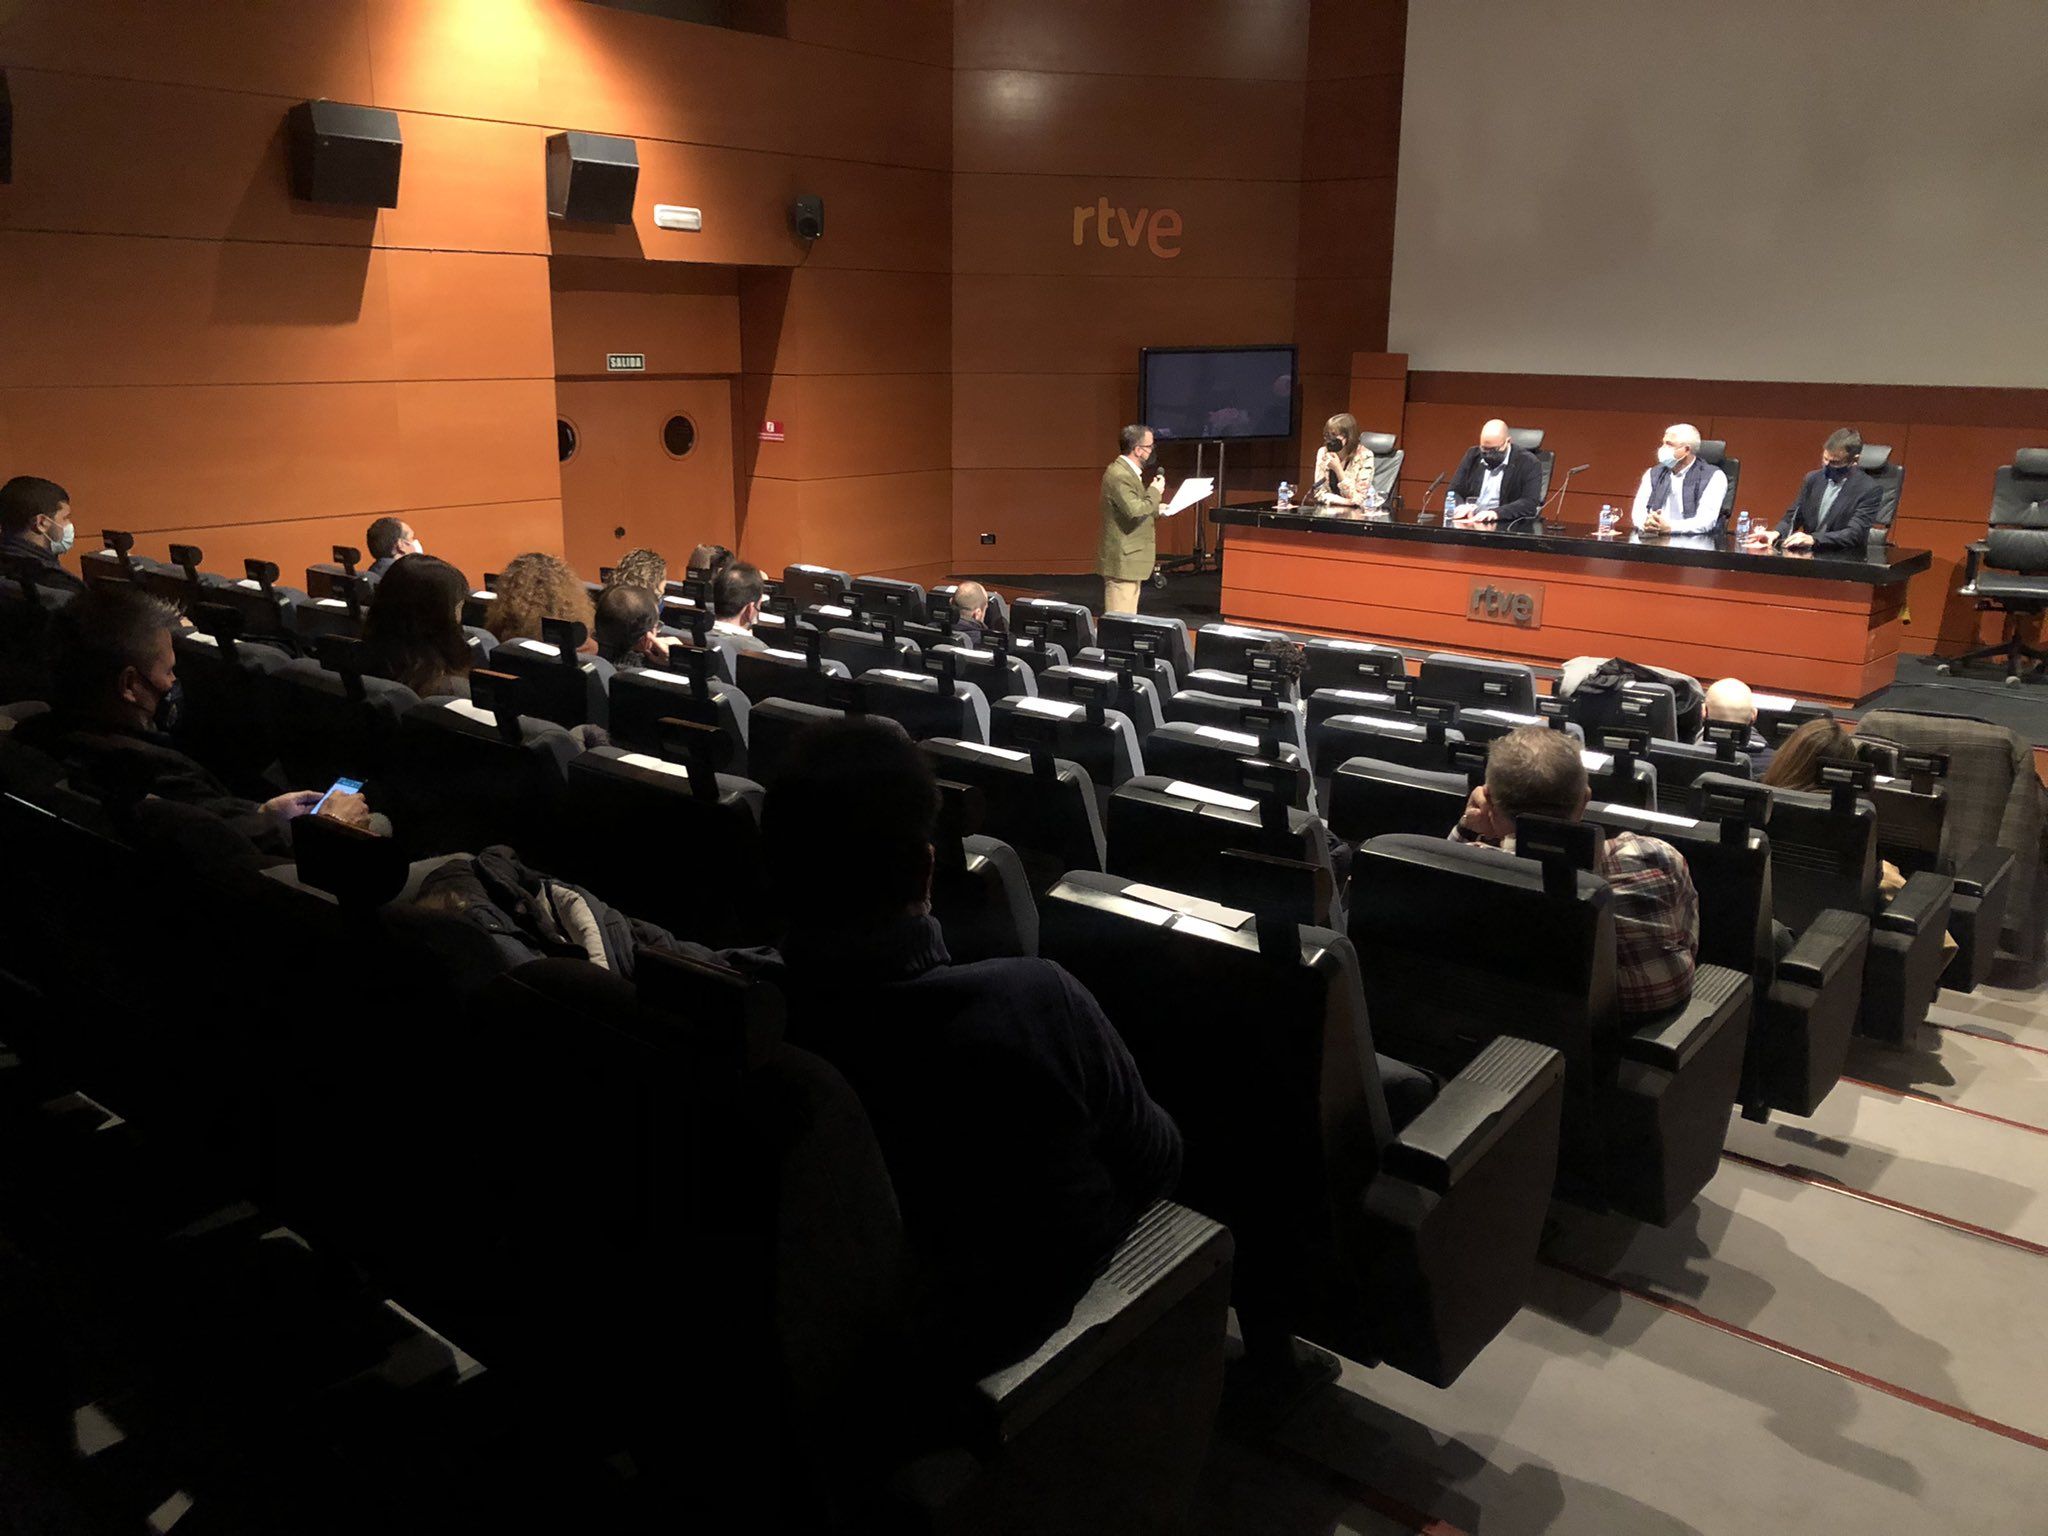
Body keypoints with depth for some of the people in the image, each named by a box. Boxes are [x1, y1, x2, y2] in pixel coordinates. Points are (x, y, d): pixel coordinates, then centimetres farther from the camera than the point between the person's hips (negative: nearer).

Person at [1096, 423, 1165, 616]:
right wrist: (1154, 492, -15)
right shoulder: (1119, 475, -19)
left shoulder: (1127, 471, 14)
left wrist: (1157, 509, 13)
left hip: (1129, 559, 11)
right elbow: (1135, 512, -29)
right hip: (1122, 561, -11)